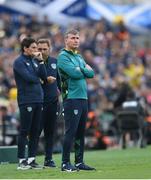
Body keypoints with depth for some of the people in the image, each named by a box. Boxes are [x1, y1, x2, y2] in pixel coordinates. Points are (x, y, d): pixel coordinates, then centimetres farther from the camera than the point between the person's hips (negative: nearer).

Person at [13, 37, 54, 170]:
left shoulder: (35, 61, 17)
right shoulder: (19, 62, -5)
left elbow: (44, 77, 7)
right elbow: (28, 77, -17)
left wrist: (40, 61, 0)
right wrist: (40, 80, 1)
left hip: (38, 100, 7)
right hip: (26, 100, -7)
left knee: (35, 131, 7)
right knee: (24, 131, -4)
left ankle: (32, 159, 12)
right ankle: (22, 160, -1)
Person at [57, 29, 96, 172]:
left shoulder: (79, 57, 21)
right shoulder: (63, 57, -5)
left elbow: (91, 73, 11)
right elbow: (74, 73, -17)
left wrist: (80, 69, -4)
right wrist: (85, 70, 1)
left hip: (83, 98, 8)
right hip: (71, 98, -8)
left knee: (81, 132, 10)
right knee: (70, 132, -9)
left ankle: (79, 162, 15)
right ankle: (65, 163, -6)